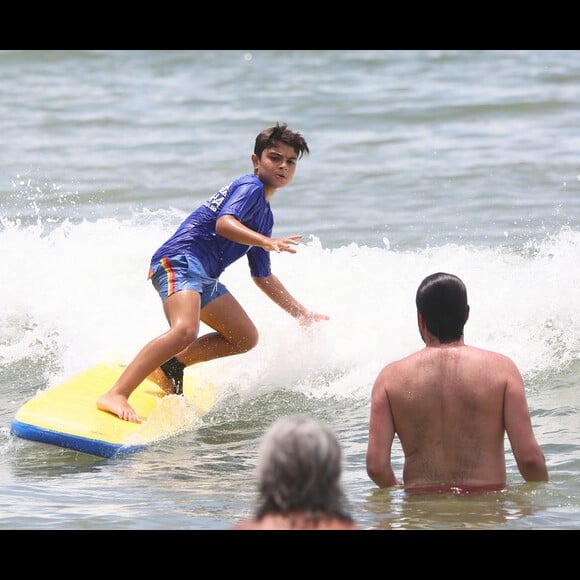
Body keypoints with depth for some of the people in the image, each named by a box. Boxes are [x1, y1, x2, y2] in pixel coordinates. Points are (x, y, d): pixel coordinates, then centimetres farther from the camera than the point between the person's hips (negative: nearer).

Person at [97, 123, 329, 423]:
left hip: (204, 279, 10)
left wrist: (303, 314, 34)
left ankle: (169, 365, 11)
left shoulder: (264, 217, 26)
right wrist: (268, 243, -35)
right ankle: (115, 395, -40)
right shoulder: (250, 187, -2)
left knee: (245, 338, 15)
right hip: (179, 260, -10)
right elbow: (224, 223, -22)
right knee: (185, 331, -33)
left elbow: (263, 278, 33)